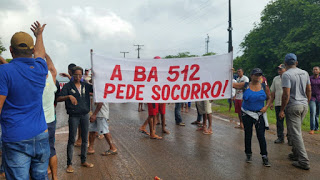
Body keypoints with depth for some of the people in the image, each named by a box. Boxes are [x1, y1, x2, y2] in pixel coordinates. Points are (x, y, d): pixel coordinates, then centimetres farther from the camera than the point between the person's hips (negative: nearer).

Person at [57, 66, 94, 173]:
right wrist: (69, 96, -29)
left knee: (85, 139, 11)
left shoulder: (85, 85, 7)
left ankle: (84, 161, 25)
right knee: (71, 140, 2)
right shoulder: (68, 86, -3)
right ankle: (69, 164, 12)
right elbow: (59, 99, -11)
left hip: (85, 115, 4)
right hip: (73, 116, -4)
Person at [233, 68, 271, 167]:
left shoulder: (264, 87, 0)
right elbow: (232, 84, -7)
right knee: (248, 134, 9)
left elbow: (269, 98, 9)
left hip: (260, 114, 0)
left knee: (261, 135, -4)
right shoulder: (245, 85, -3)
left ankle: (264, 156, 6)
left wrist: (266, 107, -6)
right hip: (247, 114, 0)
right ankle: (248, 154, 24)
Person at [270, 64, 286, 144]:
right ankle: (280, 137, 17)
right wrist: (271, 102, 11)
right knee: (279, 121, 8)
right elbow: (273, 91, 15)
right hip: (278, 103, 4)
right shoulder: (275, 79, 12)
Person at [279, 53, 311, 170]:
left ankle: (303, 161, -1)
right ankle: (296, 154, 29)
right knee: (296, 131, 19)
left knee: (295, 133, -2)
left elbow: (286, 94, -18)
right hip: (304, 105, 7)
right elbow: (309, 90, 14)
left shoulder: (286, 75, -13)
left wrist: (282, 110, -12)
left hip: (293, 106, -7)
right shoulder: (305, 73, 9)